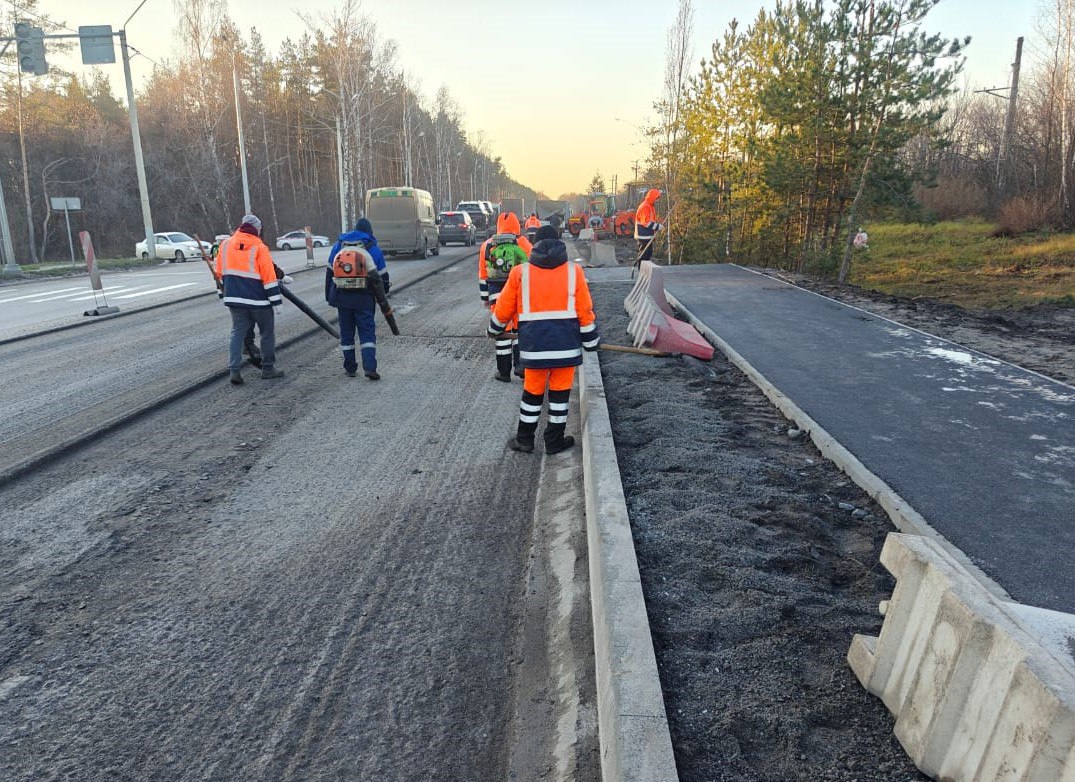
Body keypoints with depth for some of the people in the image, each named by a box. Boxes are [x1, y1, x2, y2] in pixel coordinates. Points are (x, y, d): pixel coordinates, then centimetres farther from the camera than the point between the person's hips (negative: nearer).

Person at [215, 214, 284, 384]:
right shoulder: (259, 248, -9)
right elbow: (269, 276, -12)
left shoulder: (225, 244, 5)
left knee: (237, 332, 9)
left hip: (234, 298, 4)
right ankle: (268, 368, 15)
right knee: (267, 333, 10)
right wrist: (275, 299, -7)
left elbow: (220, 273, 14)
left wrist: (225, 292, 26)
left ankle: (233, 369, -2)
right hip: (258, 300, -4)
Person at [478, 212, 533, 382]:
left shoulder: (486, 245, 8)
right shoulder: (524, 244, 1)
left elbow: (483, 275, 12)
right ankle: (520, 364, 3)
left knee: (502, 331, 6)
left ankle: (504, 371, 11)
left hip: (497, 295, 1)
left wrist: (485, 297, 19)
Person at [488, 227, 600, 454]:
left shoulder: (520, 272, 2)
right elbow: (585, 311, 2)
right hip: (566, 342, 0)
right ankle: (554, 441, 19)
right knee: (560, 392, 11)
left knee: (532, 392, 14)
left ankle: (524, 440, 23)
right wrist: (591, 341, 13)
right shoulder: (574, 271, 2)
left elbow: (503, 309, 9)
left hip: (534, 343, 1)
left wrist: (495, 330, 27)